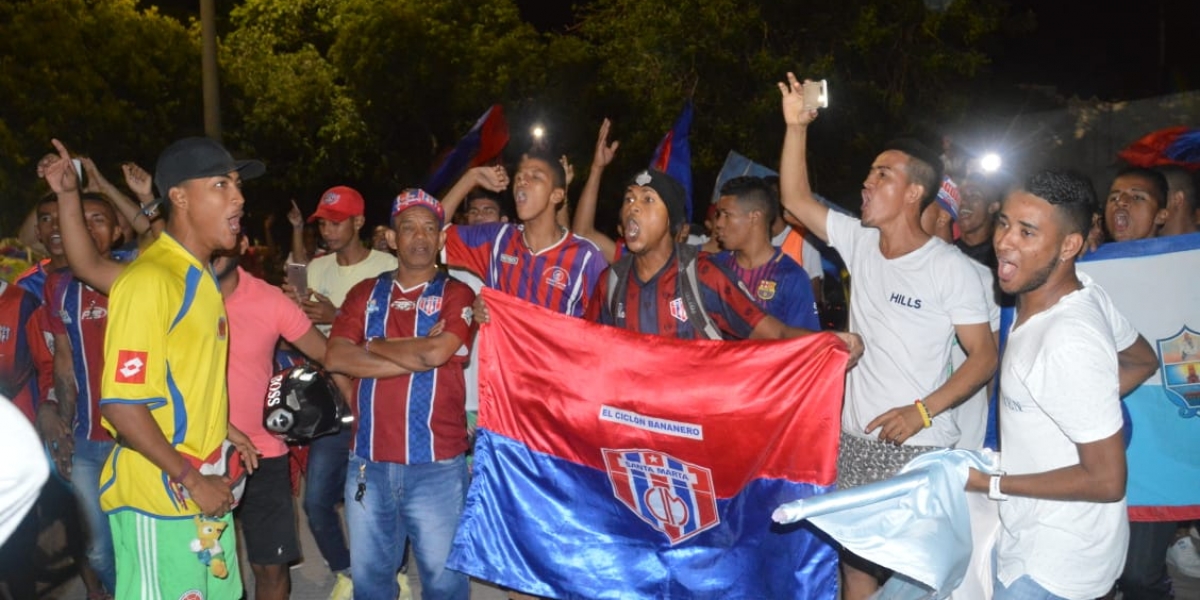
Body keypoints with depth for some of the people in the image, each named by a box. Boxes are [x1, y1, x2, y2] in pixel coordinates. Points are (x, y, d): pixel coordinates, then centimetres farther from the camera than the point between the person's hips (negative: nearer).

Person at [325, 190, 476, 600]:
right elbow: (335, 358, -5)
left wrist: (374, 344, -3)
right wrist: (415, 356, -11)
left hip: (436, 465, -3)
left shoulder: (456, 295, 0)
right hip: (367, 462, 3)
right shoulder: (365, 294, 9)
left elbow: (436, 353, -17)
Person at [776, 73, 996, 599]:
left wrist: (923, 410, -19)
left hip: (917, 449, -5)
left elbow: (984, 356, -9)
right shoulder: (859, 243, 4)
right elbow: (795, 198, 4)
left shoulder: (951, 268, -10)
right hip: (853, 440, 5)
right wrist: (797, 126, -6)